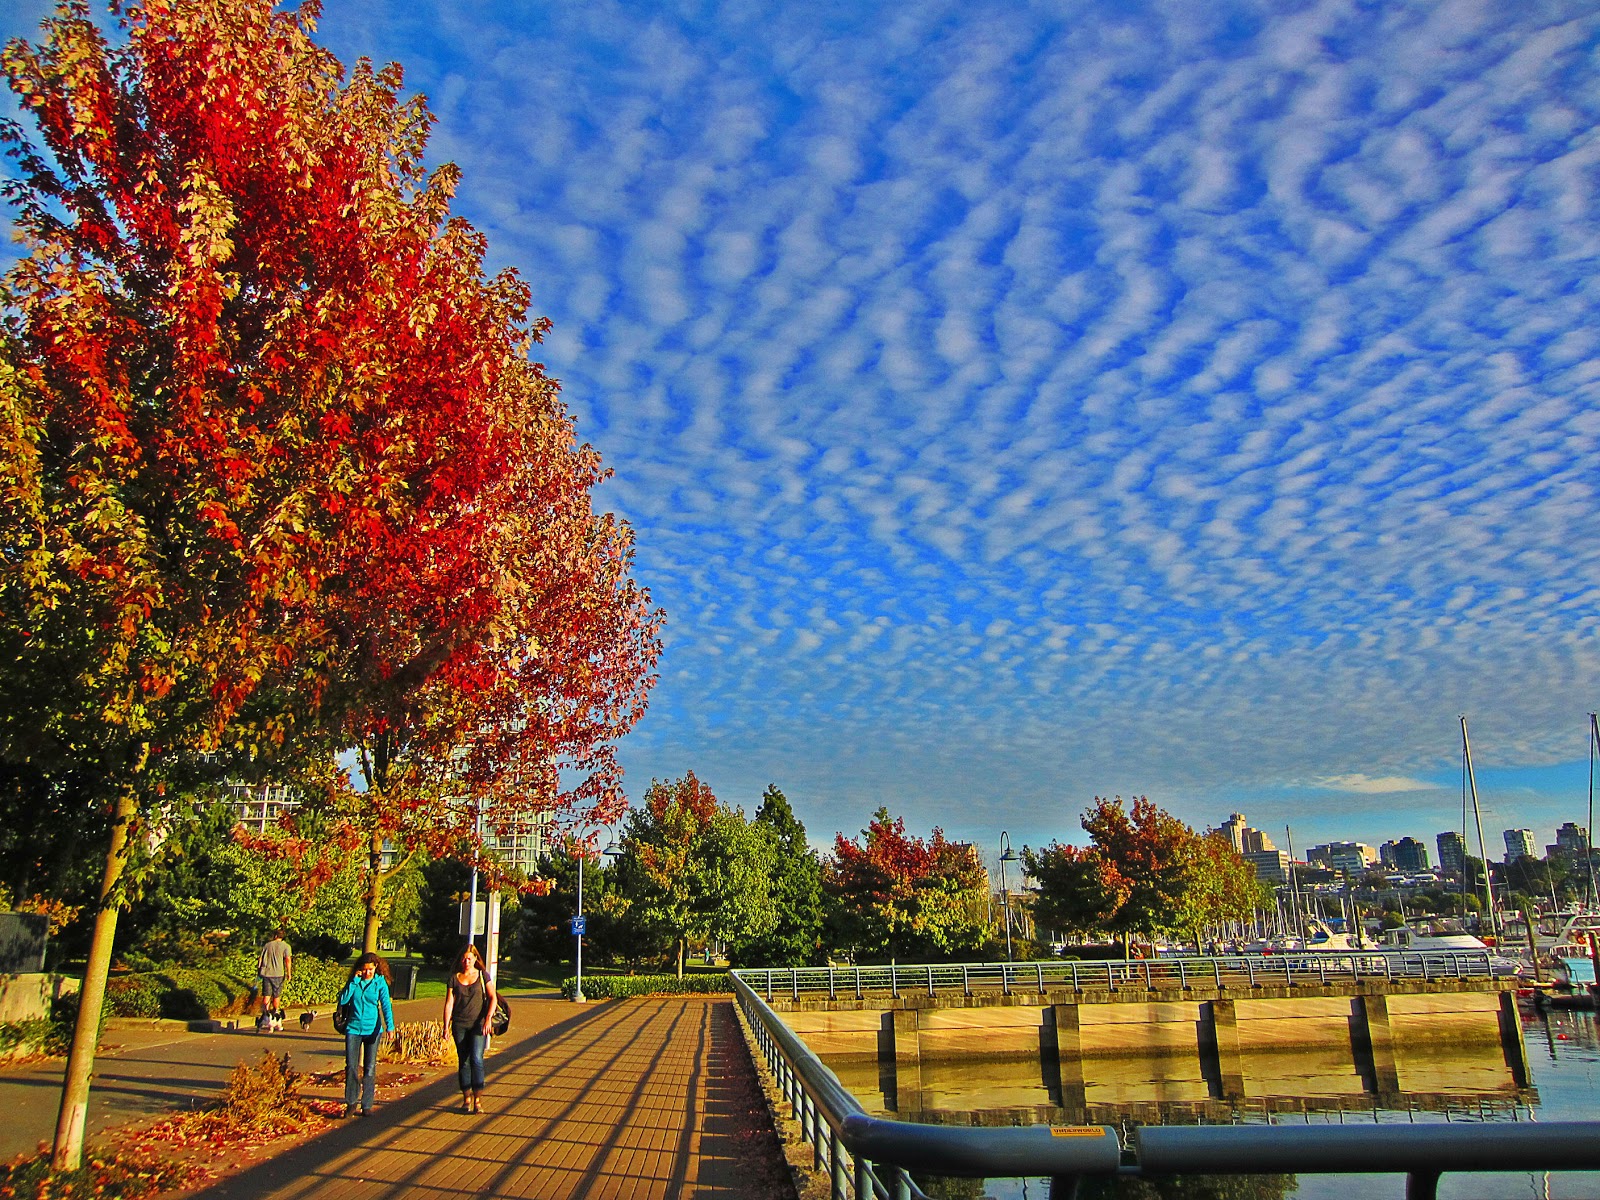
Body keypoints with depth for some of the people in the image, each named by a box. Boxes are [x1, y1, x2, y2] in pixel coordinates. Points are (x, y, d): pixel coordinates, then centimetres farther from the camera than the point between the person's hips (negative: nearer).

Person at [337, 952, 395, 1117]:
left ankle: (367, 1105, 13)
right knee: (351, 1067, -2)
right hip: (353, 1029, 1)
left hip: (372, 1029, -1)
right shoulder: (354, 981, 3)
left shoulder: (380, 982, -3)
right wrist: (354, 981, -13)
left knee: (369, 1069, 3)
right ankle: (351, 1103, 15)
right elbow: (343, 1000, -9)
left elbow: (386, 1005, -9)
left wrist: (390, 1026, -21)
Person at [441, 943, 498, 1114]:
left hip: (478, 1024, -2)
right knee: (463, 1061, 5)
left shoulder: (483, 975, 3)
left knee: (476, 1059, -13)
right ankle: (466, 1097, 15)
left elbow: (492, 997, 0)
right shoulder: (454, 978, 7)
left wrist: (488, 1018, -13)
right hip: (459, 1025, 2)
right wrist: (446, 1026, -3)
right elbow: (449, 1003, 4)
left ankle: (478, 1099, -10)